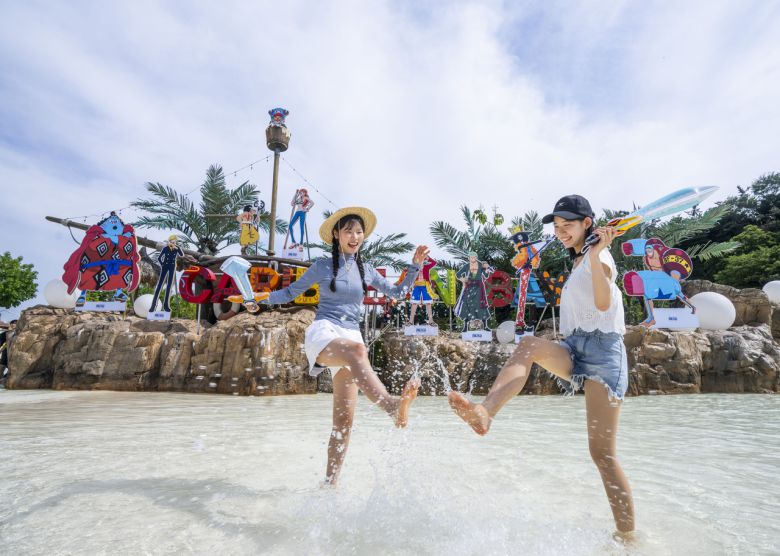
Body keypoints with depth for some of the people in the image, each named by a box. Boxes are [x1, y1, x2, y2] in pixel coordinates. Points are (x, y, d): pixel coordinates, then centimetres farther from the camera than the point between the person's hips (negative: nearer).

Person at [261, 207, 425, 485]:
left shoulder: (366, 270, 16)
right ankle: (394, 407, -61)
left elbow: (397, 292, 23)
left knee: (344, 421, -2)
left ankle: (329, 482, 9)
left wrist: (414, 266, 14)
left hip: (351, 337, 4)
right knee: (356, 350, -41)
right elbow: (291, 292, 14)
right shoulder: (322, 265, 9)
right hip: (323, 332, -4)